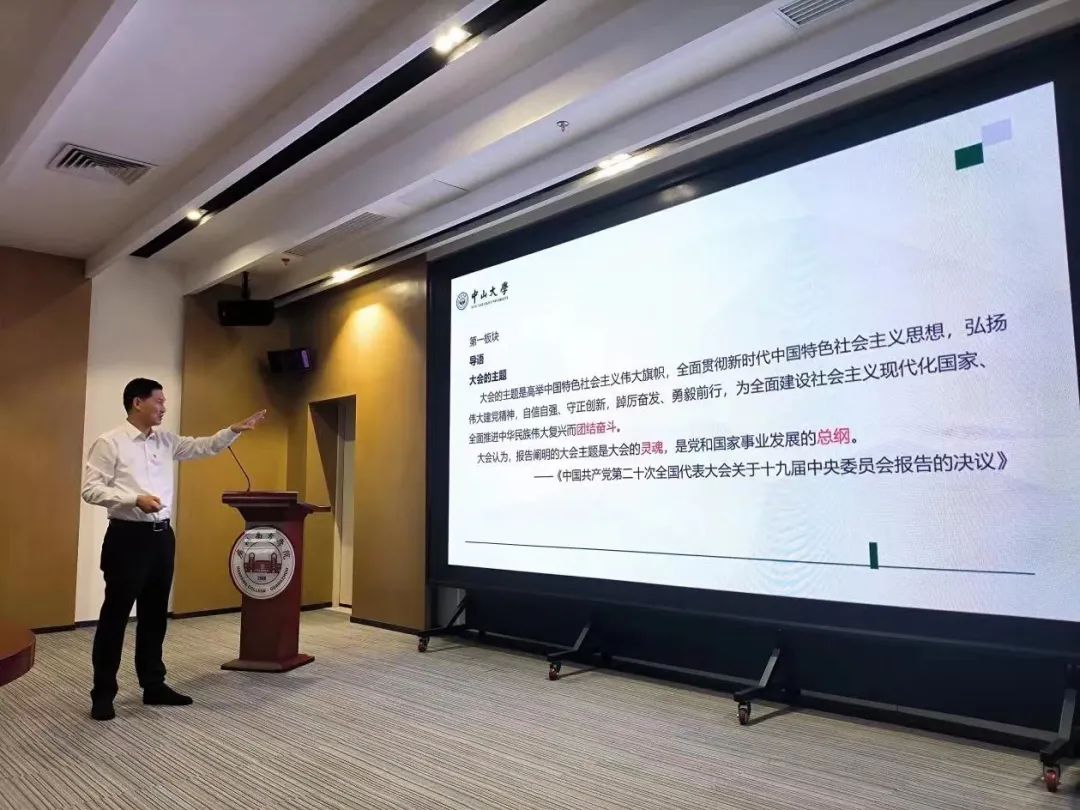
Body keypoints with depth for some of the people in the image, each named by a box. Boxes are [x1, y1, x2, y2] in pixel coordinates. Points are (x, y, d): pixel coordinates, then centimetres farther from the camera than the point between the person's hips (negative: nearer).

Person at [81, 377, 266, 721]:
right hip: (128, 537, -7)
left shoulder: (166, 441, 11)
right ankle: (103, 693, 14)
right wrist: (135, 499, -22)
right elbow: (91, 489, -11)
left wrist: (235, 430, 3)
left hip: (162, 535, 7)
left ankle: (153, 685, 25)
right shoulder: (109, 442, -7)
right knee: (115, 616, 2)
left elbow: (203, 447, 15)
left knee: (155, 614, 14)